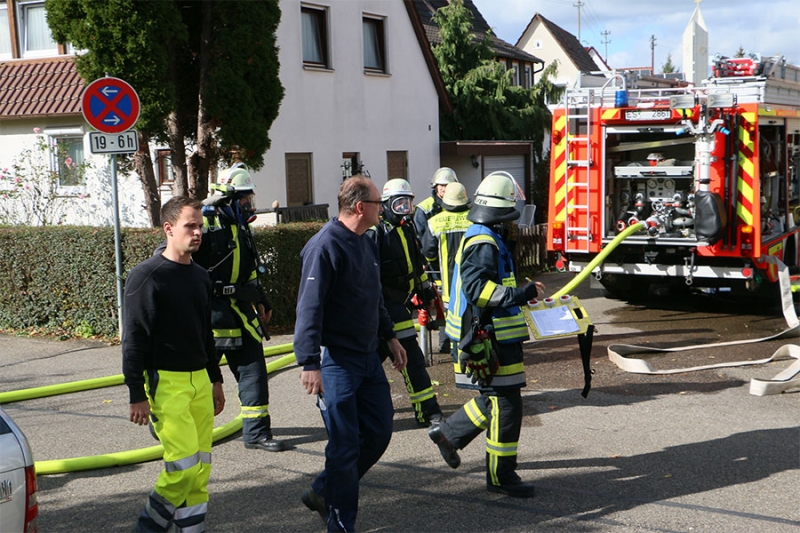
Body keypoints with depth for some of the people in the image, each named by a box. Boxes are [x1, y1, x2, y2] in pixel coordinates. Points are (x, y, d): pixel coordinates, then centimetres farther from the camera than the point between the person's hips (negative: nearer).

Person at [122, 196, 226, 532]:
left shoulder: (200, 276, 13)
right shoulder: (147, 276, -9)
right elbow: (134, 340, -10)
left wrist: (215, 380, 21)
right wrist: (137, 395, -12)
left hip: (200, 380, 7)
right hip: (166, 381, -7)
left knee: (201, 466, 7)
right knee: (184, 464, -11)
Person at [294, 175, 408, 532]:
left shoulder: (366, 244, 12)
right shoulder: (325, 246, -17)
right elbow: (309, 308, -22)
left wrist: (389, 336, 25)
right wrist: (309, 363, -26)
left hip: (369, 357, 9)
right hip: (336, 361, -9)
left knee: (379, 432, 12)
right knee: (345, 446, -2)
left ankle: (323, 493, 29)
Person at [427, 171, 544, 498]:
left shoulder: (485, 239, 18)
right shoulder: (483, 243, -17)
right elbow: (477, 288, -29)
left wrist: (525, 295, 22)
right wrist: (521, 294, -32)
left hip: (494, 336, 11)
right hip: (489, 339, -11)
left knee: (494, 399, 21)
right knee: (505, 405, -4)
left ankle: (448, 434, 33)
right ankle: (501, 475, 6)